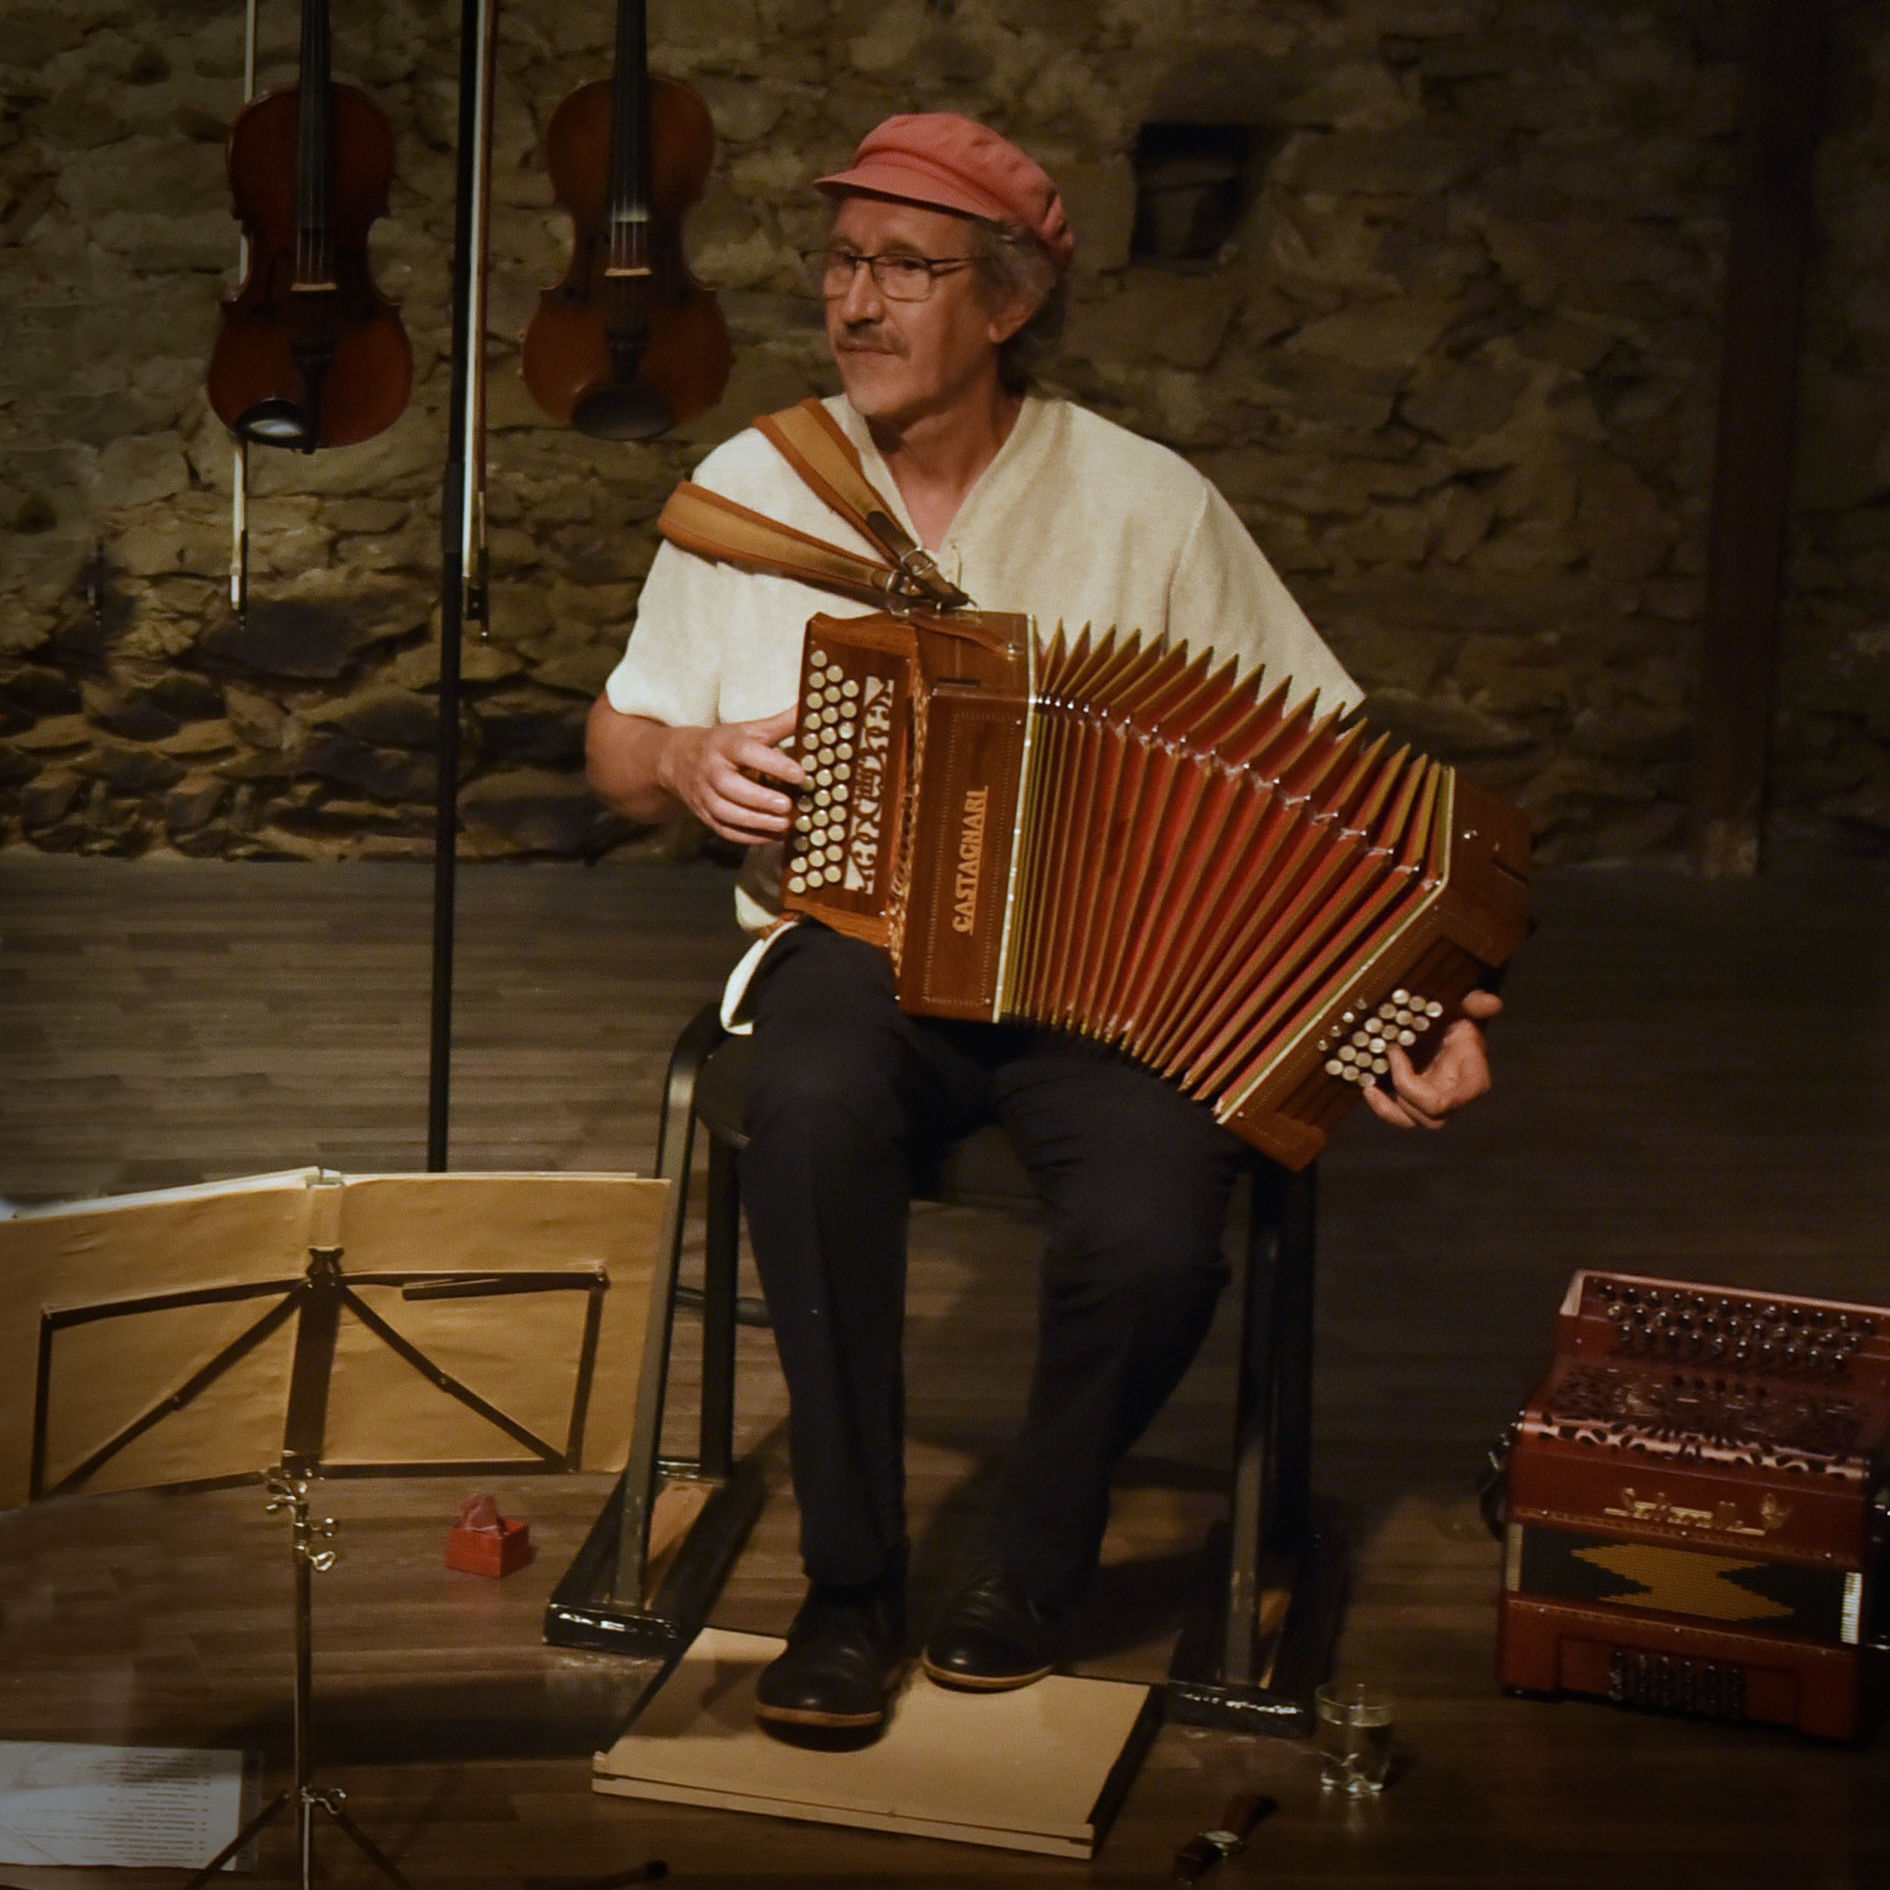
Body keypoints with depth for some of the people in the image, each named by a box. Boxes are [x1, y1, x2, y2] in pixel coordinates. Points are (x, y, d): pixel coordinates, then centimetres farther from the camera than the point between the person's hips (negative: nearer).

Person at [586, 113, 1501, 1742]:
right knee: (817, 1107, -35)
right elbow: (620, 746, 15)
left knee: (1152, 1239, -30)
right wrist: (691, 765, -10)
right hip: (856, 941, 1)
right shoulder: (754, 485, 4)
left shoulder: (1145, 503, -2)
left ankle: (1036, 1552, 4)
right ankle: (852, 1582, -16)